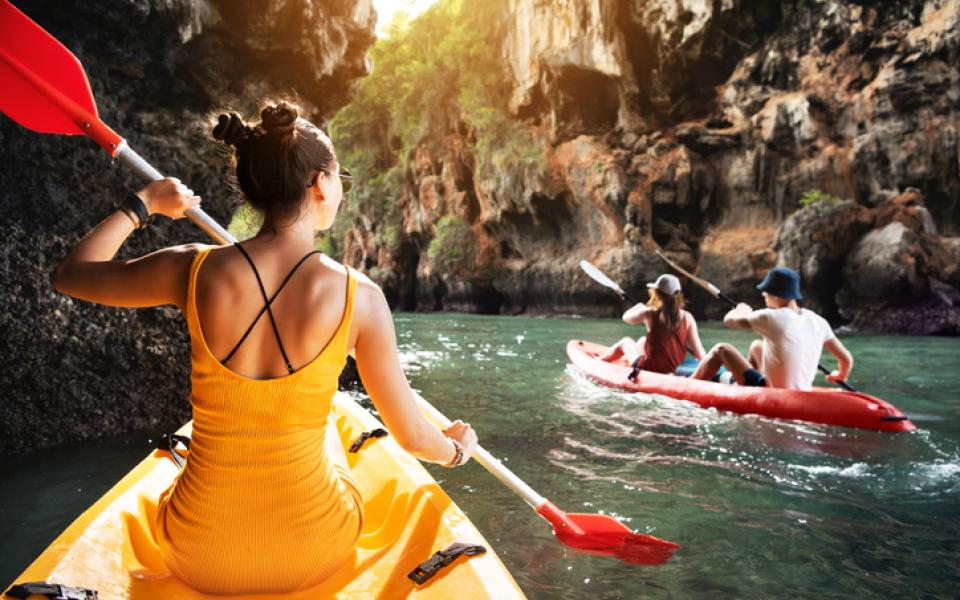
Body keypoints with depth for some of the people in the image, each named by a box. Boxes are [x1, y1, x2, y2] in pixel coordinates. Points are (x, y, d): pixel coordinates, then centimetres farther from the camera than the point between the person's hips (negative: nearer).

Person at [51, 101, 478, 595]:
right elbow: (413, 436, -7)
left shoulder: (194, 270, -14)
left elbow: (69, 274, 6)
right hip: (313, 557, -1)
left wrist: (143, 203, 18)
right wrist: (456, 448, 14)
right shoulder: (359, 296, -18)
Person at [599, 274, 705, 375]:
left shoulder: (650, 314, -15)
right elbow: (700, 354, -12)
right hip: (676, 370, 4)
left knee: (626, 341, 26)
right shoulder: (687, 318, -10)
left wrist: (640, 307, 25)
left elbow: (626, 317, 7)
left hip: (650, 369, -4)